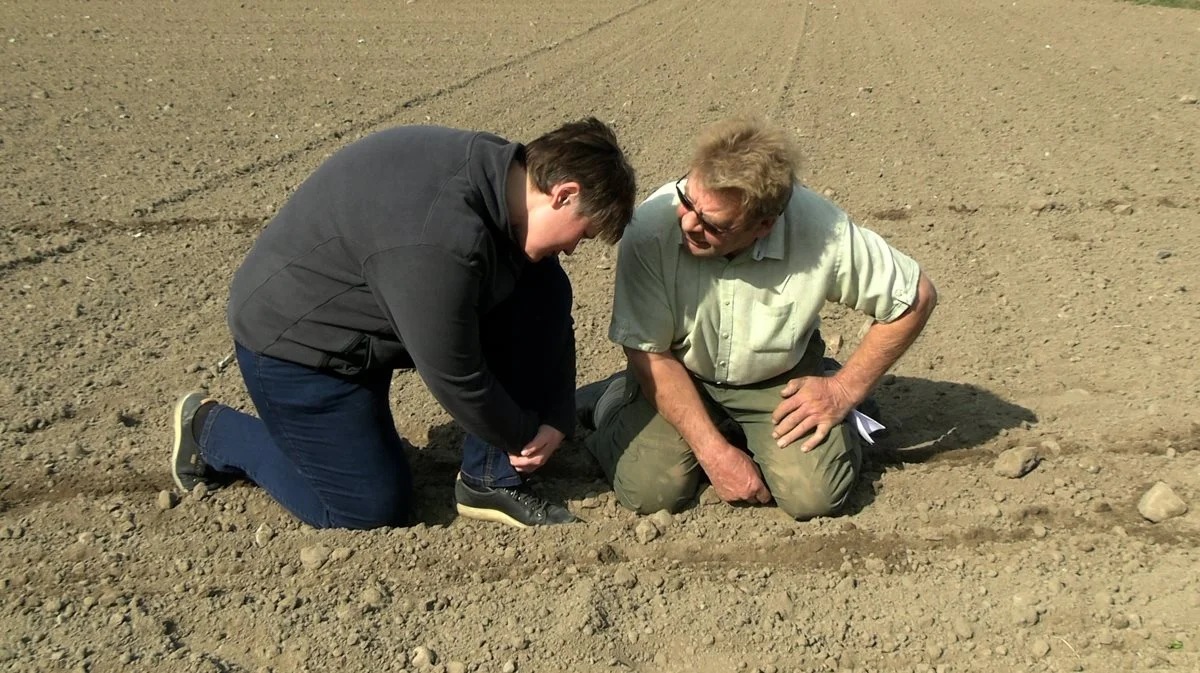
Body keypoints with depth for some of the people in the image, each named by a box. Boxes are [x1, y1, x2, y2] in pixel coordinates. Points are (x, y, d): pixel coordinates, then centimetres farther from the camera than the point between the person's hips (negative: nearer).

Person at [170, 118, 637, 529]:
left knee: (543, 292, -7)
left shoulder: (503, 170, -8)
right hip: (294, 341, -8)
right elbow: (453, 376, -27)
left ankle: (491, 480, 2)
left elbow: (551, 319, 1)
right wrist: (524, 437, -11)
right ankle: (210, 431, 16)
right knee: (375, 509, -3)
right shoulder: (441, 240, -37)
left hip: (380, 317, 9)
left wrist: (556, 419, -3)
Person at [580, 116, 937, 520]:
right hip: (677, 377, 0)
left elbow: (916, 297, -11)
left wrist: (844, 391, -10)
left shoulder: (822, 233, -28)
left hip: (779, 380, 1)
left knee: (814, 497, -17)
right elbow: (651, 354, -19)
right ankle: (613, 404, 12)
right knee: (650, 492, -19)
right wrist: (714, 453, -21)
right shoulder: (651, 227, -29)